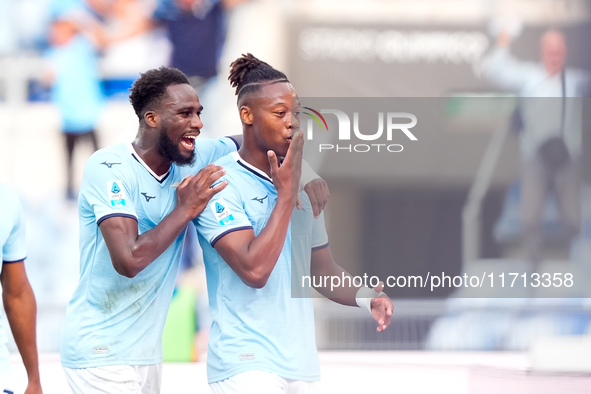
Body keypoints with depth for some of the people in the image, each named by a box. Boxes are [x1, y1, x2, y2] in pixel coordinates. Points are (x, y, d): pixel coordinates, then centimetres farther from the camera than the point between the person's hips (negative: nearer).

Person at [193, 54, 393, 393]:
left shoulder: (305, 186, 13)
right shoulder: (221, 185, -10)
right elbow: (255, 270, -20)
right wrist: (286, 193, -16)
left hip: (301, 365, 7)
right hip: (247, 365, -7)